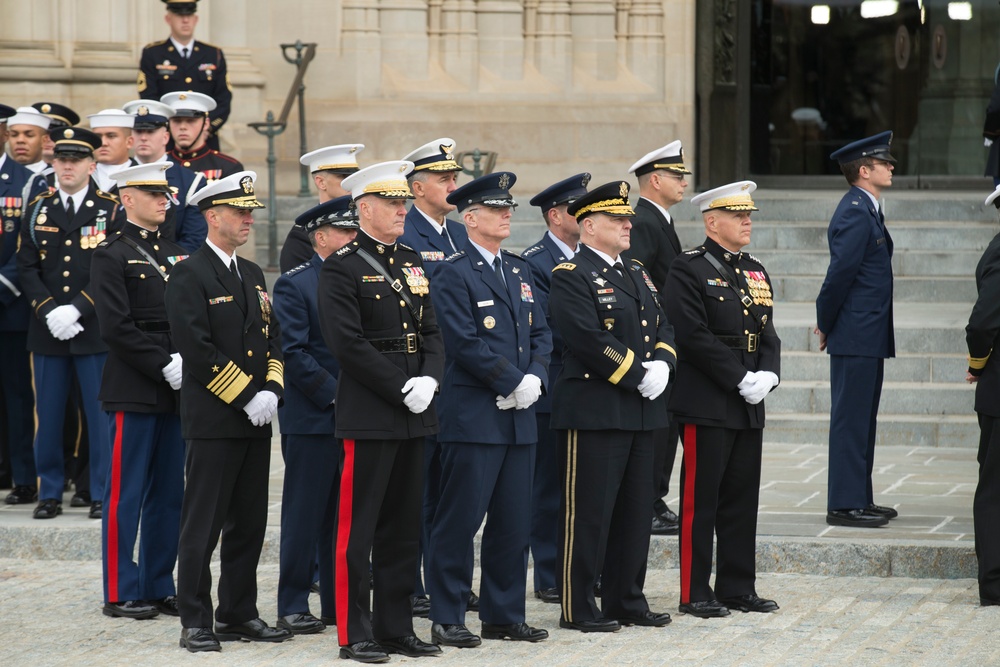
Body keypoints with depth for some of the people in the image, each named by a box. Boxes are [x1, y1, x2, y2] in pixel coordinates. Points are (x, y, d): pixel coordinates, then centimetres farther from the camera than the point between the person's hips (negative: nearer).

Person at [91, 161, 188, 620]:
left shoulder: (176, 255, 16)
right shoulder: (111, 255, -5)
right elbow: (115, 328, -13)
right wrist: (164, 366, -16)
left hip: (174, 390, 7)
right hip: (132, 390, -7)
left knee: (168, 494, 9)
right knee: (126, 495, -2)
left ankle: (159, 587, 16)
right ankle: (120, 594, 2)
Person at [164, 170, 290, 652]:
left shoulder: (252, 274, 16)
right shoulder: (189, 275, -9)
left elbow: (272, 337, 16)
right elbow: (197, 349, -16)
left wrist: (271, 390, -1)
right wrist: (246, 396, -15)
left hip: (255, 420, 8)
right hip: (213, 421, -8)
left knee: (249, 525, 10)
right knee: (203, 526, -4)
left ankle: (239, 616, 17)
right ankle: (195, 624, 0)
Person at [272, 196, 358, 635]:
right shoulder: (294, 285, -5)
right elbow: (293, 352, -12)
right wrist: (335, 394, -16)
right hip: (312, 419, -6)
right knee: (305, 515, -1)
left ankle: (339, 603, 15)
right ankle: (293, 607, 5)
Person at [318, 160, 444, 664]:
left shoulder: (412, 263, 15)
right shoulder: (342, 268, -8)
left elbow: (431, 332, 14)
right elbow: (348, 343, -15)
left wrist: (429, 379, -5)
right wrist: (400, 390, -16)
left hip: (413, 414, 7)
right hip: (368, 414, -7)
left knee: (404, 527, 11)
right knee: (359, 526, -3)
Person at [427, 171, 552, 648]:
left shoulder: (519, 270, 17)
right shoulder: (453, 273, -7)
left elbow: (540, 333, 15)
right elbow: (465, 342, -15)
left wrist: (535, 378, -3)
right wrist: (513, 382, -14)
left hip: (519, 414, 7)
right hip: (473, 416, -7)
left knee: (514, 522, 9)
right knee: (460, 519, -4)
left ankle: (504, 616, 17)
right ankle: (447, 619, 2)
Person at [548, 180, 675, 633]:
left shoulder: (637, 274, 19)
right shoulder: (571, 276, -9)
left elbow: (663, 328, 16)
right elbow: (590, 340, -19)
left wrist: (662, 364, -4)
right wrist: (639, 375, -17)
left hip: (642, 410, 8)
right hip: (594, 410, -8)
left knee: (635, 509, 12)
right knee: (588, 511, -4)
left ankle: (627, 601, 20)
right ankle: (577, 608, 1)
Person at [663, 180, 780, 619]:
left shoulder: (755, 272, 16)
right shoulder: (689, 270, -8)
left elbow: (768, 334, 16)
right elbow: (694, 336, -16)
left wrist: (767, 375, -4)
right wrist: (741, 380, -17)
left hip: (749, 407, 7)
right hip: (707, 406, -7)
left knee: (742, 499, 10)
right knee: (701, 500, -3)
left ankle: (737, 587, 18)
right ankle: (695, 594, 1)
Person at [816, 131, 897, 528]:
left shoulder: (866, 211, 16)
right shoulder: (855, 214, -16)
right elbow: (841, 272, -19)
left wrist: (827, 323, 14)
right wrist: (826, 324, -9)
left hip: (868, 335, 10)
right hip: (857, 336, -10)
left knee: (862, 419, 14)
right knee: (850, 419, -7)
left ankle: (859, 499, 20)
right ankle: (844, 505, -5)